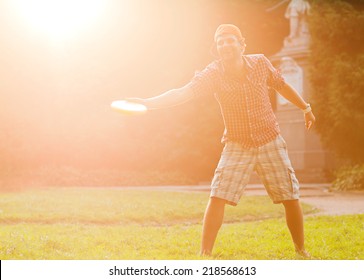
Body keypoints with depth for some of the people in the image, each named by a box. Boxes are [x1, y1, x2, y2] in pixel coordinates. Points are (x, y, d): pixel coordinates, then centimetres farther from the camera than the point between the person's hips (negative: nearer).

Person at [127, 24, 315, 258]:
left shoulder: (260, 63, -7)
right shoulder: (213, 73, -13)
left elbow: (282, 85, 11)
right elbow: (183, 92, -27)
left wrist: (306, 108, 23)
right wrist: (147, 102, -42)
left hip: (270, 142, 1)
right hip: (236, 145, -1)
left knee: (291, 198, 4)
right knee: (218, 198, -14)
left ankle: (301, 251, 25)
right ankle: (205, 254, -1)